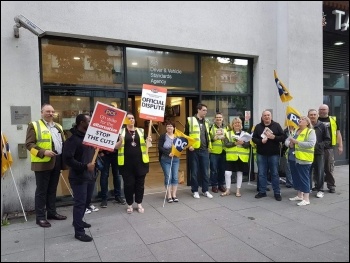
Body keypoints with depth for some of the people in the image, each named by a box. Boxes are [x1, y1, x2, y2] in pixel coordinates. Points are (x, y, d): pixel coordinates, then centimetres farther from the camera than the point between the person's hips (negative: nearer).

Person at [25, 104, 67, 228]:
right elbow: (29, 144, -10)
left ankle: (52, 212, 26)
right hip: (43, 162, -6)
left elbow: (63, 142, 23)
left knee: (52, 189, 15)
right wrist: (43, 152, -22)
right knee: (42, 190, 1)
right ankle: (40, 217, 11)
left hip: (57, 162, 6)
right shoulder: (34, 125, -2)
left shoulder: (58, 127, 18)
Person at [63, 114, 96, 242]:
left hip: (90, 175, 8)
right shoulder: (73, 139, -15)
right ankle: (79, 231, 8)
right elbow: (68, 159, -21)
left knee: (86, 201, 19)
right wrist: (85, 166, -24)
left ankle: (78, 221, 39)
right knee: (80, 203, -2)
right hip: (79, 177, -8)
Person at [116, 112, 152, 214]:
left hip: (140, 161, 2)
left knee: (140, 183, 9)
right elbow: (117, 147, -2)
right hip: (127, 162, -2)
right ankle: (129, 205, 21)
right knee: (128, 184, 5)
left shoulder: (141, 131, 8)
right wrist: (120, 141, -23)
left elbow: (145, 144, 13)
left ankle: (139, 204, 24)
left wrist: (148, 140, -10)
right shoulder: (121, 131, 1)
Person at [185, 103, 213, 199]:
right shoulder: (190, 120, -3)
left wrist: (209, 146, 14)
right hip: (194, 150, -5)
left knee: (205, 171, 8)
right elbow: (186, 134, -2)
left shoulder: (206, 122, 15)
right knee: (194, 171, 4)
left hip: (204, 150, 5)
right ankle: (195, 190, 17)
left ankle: (205, 190, 20)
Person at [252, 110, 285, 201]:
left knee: (275, 174, 6)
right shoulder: (258, 126, 4)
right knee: (261, 174, 8)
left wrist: (274, 137, -19)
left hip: (274, 154, -1)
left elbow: (283, 137, -3)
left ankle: (277, 193, 16)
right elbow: (254, 138, 2)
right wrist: (261, 141, -16)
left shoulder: (276, 125, 1)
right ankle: (262, 191, 20)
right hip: (261, 154, 2)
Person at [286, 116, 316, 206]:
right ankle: (300, 196, 29)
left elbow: (311, 144, -22)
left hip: (305, 159, -7)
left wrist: (297, 142, -22)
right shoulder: (296, 131, 11)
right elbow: (288, 140, 14)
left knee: (304, 178, -2)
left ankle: (306, 199, 7)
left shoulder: (310, 131, -9)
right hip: (297, 158, 7)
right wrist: (290, 144, -9)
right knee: (297, 177, 15)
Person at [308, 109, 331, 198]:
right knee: (308, 171, 8)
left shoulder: (322, 126, -2)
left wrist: (318, 145, -12)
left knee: (319, 172, 3)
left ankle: (320, 189, 16)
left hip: (319, 153, -1)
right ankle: (308, 187, 22)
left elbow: (327, 140, 1)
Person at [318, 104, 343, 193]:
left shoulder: (333, 120, 6)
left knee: (329, 168, 5)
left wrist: (340, 146, 2)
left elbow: (338, 133, 8)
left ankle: (331, 186, 17)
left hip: (329, 148, 0)